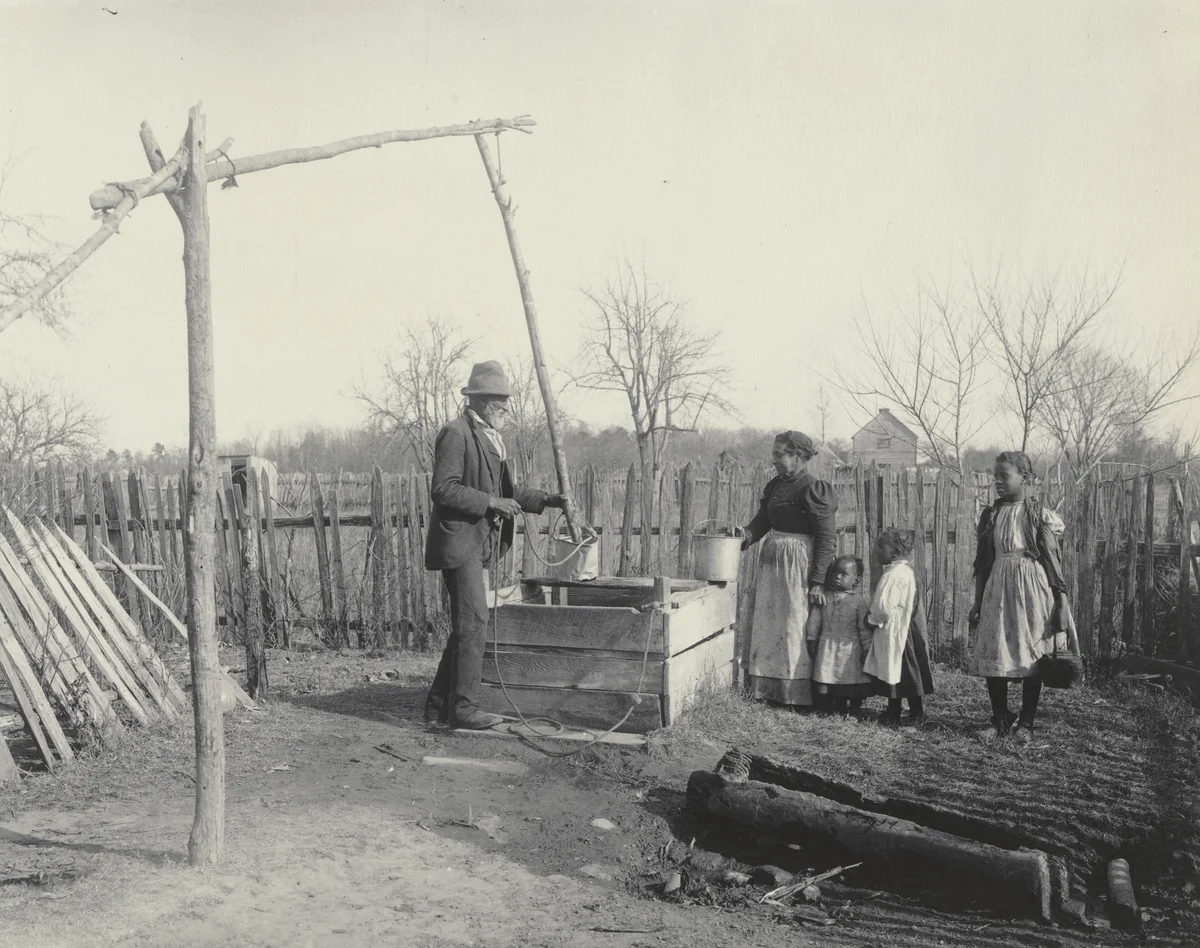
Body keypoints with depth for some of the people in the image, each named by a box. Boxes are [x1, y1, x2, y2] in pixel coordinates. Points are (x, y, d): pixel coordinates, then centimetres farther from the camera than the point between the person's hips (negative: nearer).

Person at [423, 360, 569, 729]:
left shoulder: (490, 437, 17)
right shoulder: (456, 434, -13)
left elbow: (506, 488, 23)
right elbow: (443, 489, -19)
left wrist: (545, 500, 11)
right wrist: (490, 502, -21)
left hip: (480, 545, 10)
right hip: (459, 542, -10)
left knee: (467, 625, 13)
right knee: (473, 623, -8)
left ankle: (439, 703, 22)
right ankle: (462, 706, 0)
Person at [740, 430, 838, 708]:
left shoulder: (813, 490, -14)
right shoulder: (775, 485, 10)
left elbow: (825, 539, -15)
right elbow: (761, 521, 10)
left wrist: (817, 581, -18)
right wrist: (744, 538, -11)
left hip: (797, 563, -8)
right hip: (772, 560, 8)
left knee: (793, 628, -1)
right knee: (766, 625, 12)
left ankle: (797, 696, 10)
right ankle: (766, 688, 23)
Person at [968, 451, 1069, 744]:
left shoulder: (1040, 515, -3)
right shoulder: (990, 515, 7)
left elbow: (1052, 560, -2)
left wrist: (1060, 599, -6)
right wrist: (978, 602, 11)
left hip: (1031, 588, -3)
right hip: (997, 588, 3)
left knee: (1031, 656, 3)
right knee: (993, 656, 3)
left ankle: (1026, 722, 16)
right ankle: (999, 719, 17)